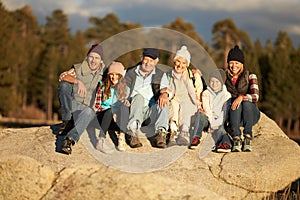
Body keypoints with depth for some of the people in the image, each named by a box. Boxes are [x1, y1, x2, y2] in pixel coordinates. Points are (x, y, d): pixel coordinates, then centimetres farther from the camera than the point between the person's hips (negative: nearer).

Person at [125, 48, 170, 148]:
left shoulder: (161, 75, 17)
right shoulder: (130, 73, 17)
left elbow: (165, 87, 0)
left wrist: (164, 93, -25)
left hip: (150, 113, 0)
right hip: (133, 112, 0)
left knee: (164, 102, -28)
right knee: (139, 97, -32)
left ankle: (161, 133, -43)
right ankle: (133, 133, -44)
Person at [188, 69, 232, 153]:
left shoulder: (226, 95, 5)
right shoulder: (206, 93, 9)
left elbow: (225, 113, -2)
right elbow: (206, 108, -4)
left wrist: (217, 124, -16)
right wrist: (212, 123, -18)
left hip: (219, 121, -1)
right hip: (208, 119, 2)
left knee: (218, 129, -34)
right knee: (201, 114, -31)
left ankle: (226, 143, -62)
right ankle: (196, 138, -32)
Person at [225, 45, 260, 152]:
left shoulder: (250, 76, 1)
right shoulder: (225, 77, 10)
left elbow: (255, 96, -14)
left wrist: (242, 97, -31)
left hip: (250, 114, -1)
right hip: (232, 114, 1)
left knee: (246, 103, -33)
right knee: (236, 105, -32)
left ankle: (248, 139, -41)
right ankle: (236, 139, -47)